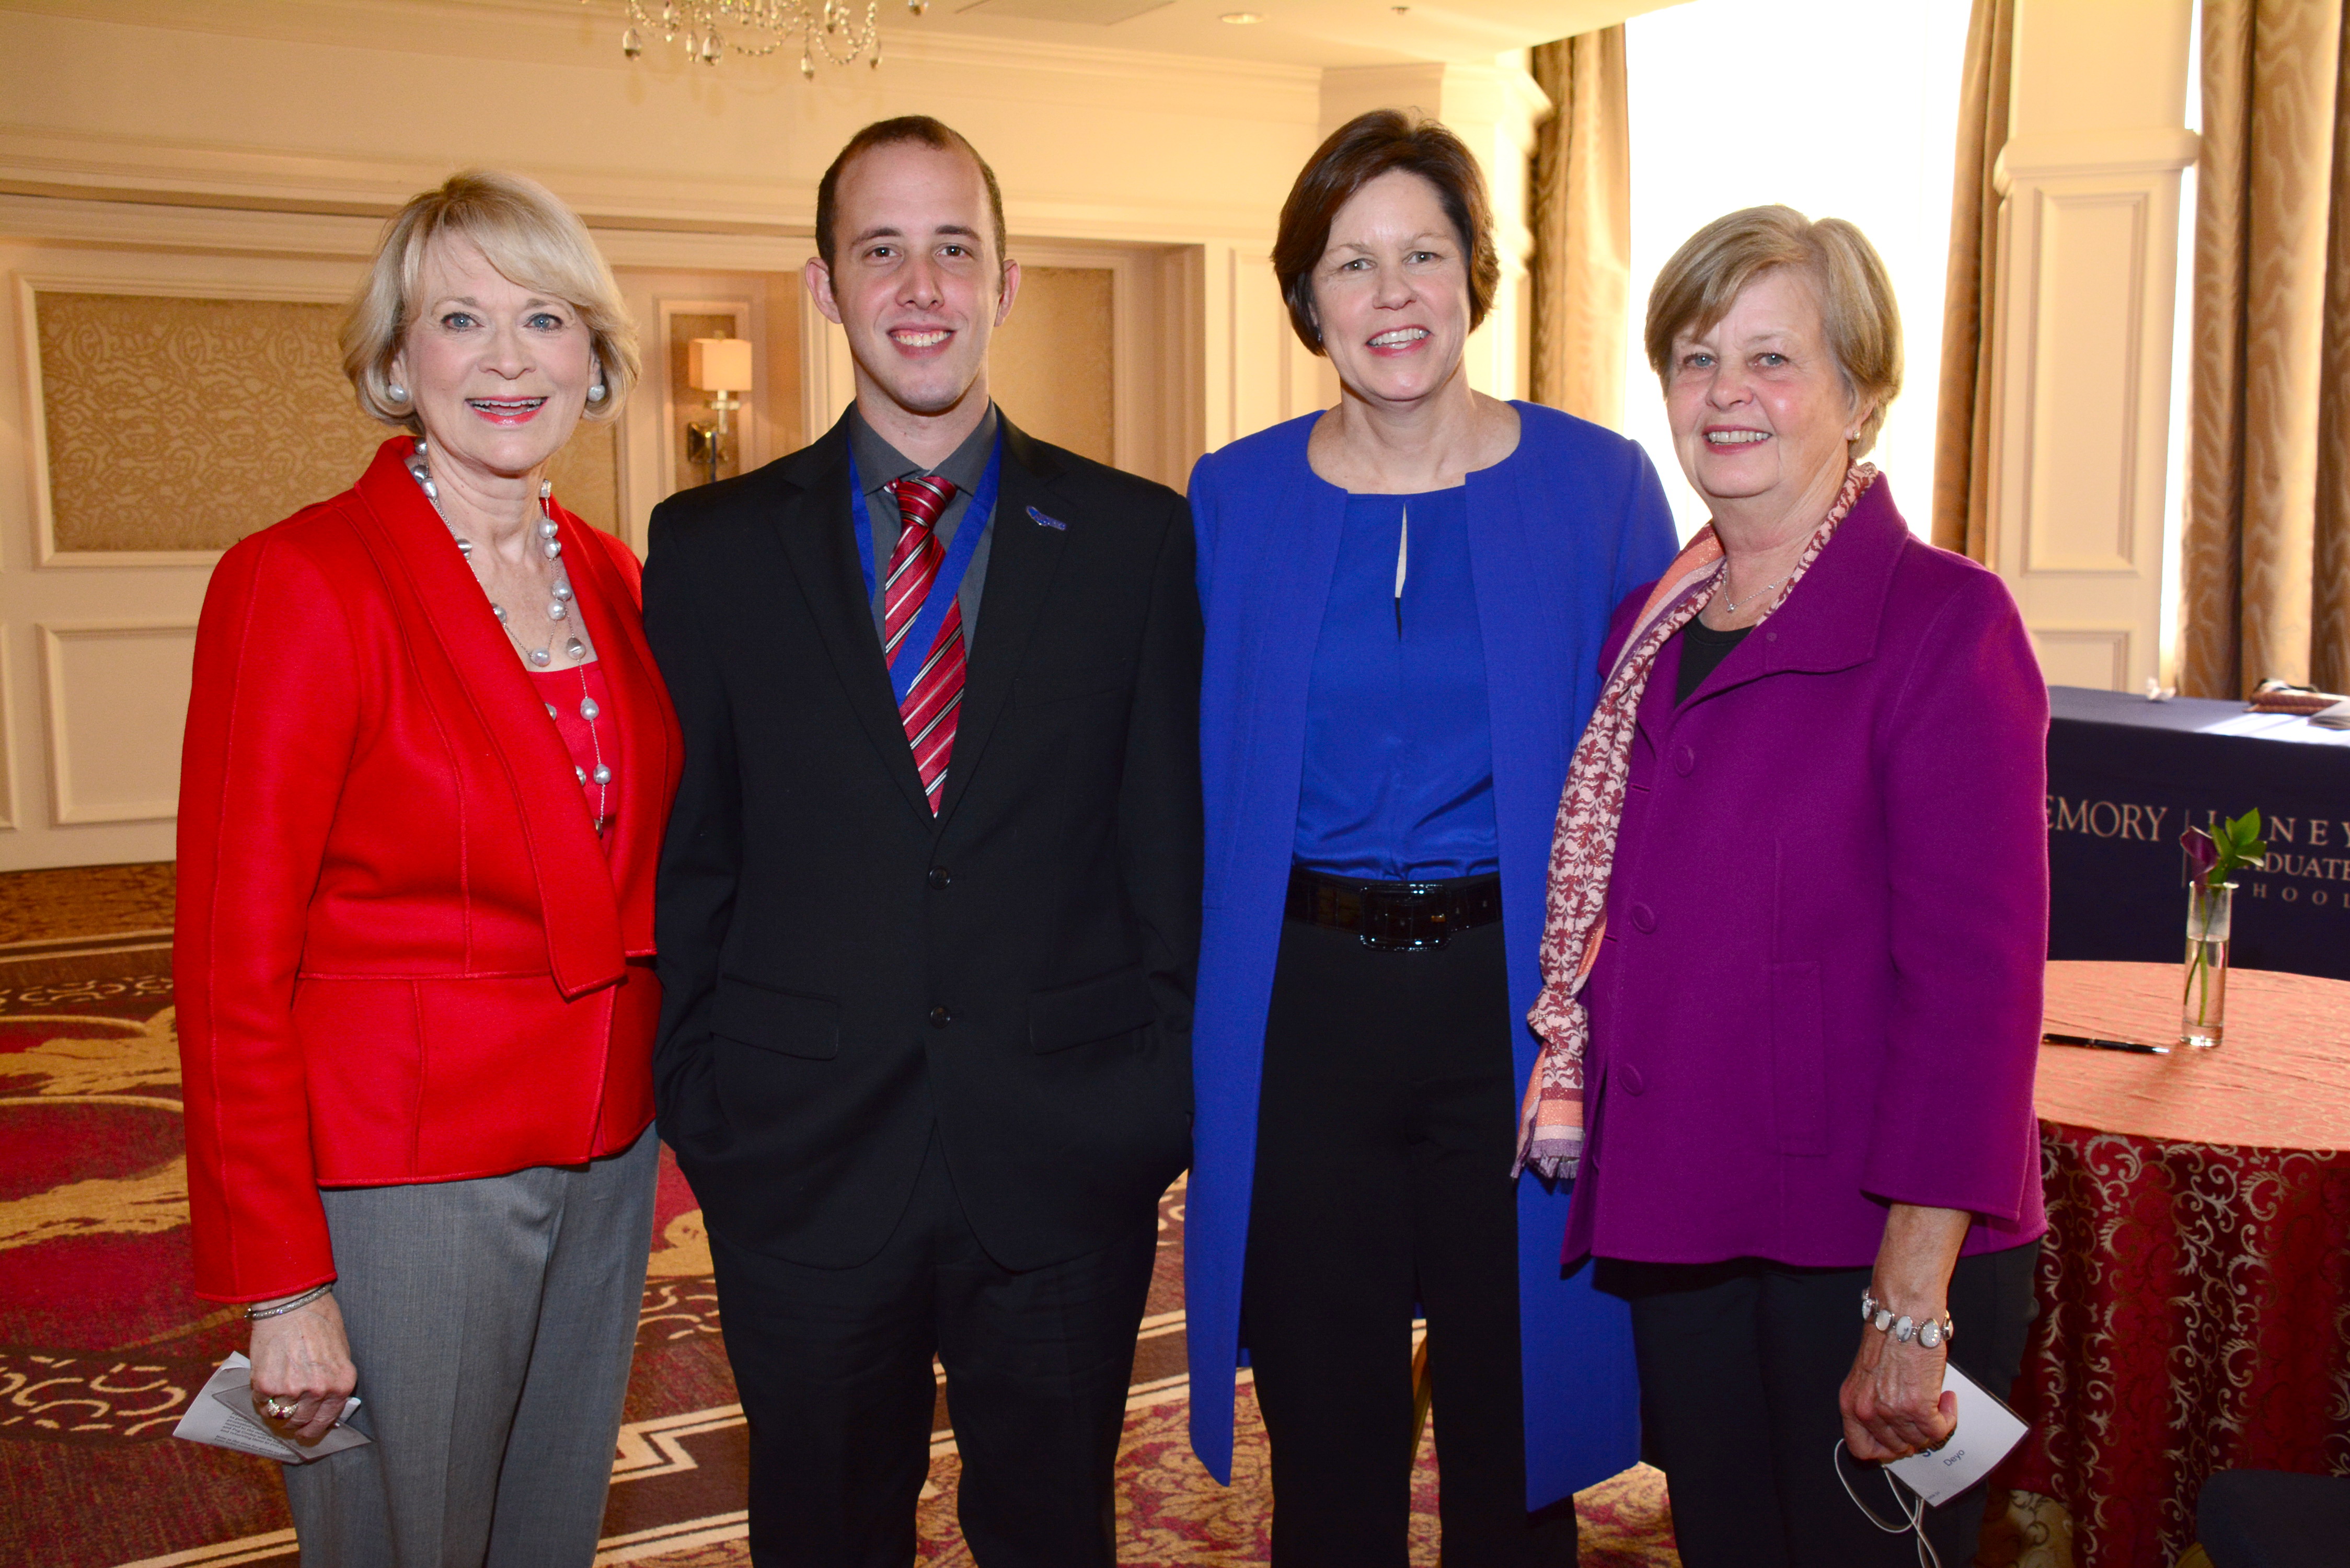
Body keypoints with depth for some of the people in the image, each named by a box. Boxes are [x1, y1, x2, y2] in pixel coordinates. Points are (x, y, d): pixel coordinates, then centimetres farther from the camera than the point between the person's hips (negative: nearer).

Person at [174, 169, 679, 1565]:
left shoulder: (615, 580, 5)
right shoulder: (302, 583, -15)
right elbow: (234, 959, -15)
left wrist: (678, 1109, 7)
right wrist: (281, 1286, -16)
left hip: (607, 1160, 6)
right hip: (400, 1173, -6)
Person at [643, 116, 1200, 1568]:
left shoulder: (1140, 537, 0)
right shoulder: (712, 545, 1)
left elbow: (1175, 840, 1)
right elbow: (686, 856, 3)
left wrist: (1163, 1097, -1)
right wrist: (700, 1107, 1)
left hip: (1067, 1160, 0)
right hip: (803, 1163, 0)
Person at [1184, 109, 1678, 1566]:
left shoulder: (1599, 486, -1)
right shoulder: (1234, 501, 3)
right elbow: (1192, 788, 5)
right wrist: (1185, 1040, 0)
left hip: (1521, 1008, -1)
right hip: (1300, 1009, 1)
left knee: (1514, 1441, 14)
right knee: (1327, 1446, 15)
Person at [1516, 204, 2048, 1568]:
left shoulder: (1943, 622, -12)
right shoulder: (1649, 627, 7)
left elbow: (1974, 983, -16)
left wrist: (1912, 1312, -19)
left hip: (1870, 1243, -6)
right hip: (1675, 1229, 6)